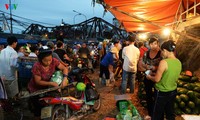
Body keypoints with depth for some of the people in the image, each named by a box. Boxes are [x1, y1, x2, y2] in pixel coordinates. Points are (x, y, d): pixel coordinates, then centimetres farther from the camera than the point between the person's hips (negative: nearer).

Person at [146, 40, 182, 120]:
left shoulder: (164, 62, -24)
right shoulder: (178, 62, -2)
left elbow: (157, 79, -19)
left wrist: (149, 77, 1)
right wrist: (157, 70, 15)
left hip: (162, 92, -7)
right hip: (173, 91, 7)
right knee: (170, 113, 22)